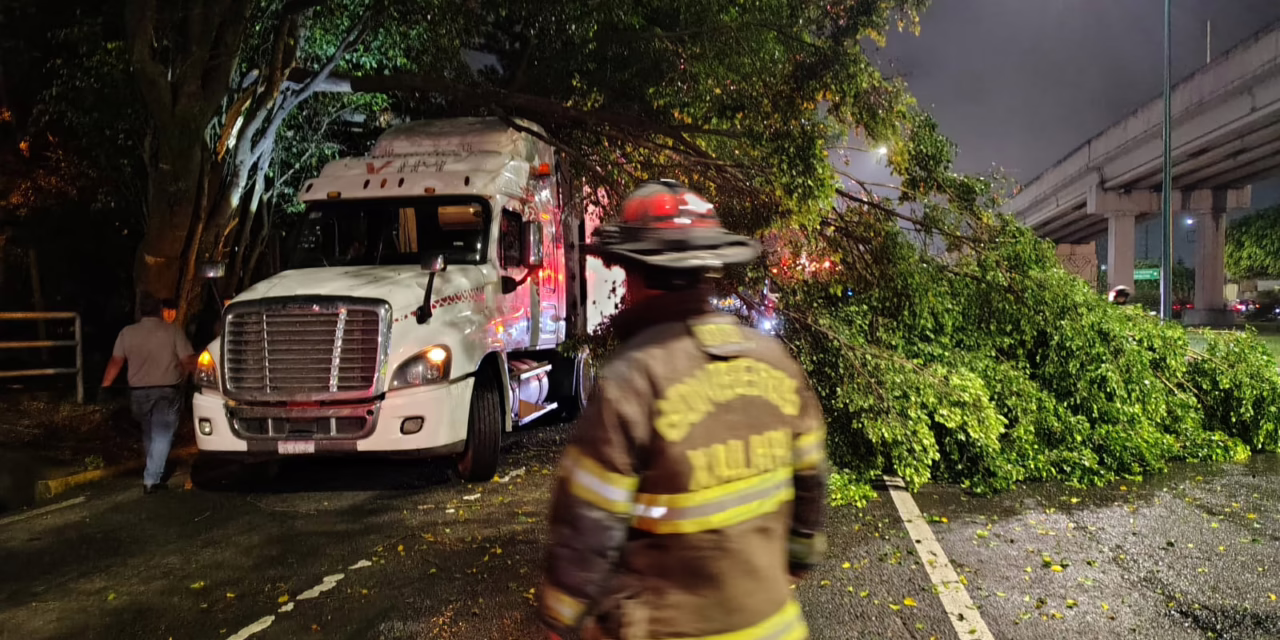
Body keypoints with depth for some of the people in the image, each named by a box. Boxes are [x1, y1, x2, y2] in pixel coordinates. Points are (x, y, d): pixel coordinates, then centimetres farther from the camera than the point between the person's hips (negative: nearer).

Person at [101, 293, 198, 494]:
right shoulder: (173, 331, -8)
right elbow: (188, 361, -11)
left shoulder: (127, 333, 1)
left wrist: (104, 387, 10)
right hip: (167, 391, -4)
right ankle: (151, 479, -7)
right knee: (162, 436, -1)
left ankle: (154, 472, 33)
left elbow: (115, 362, 3)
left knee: (148, 434, 20)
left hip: (139, 392, 4)